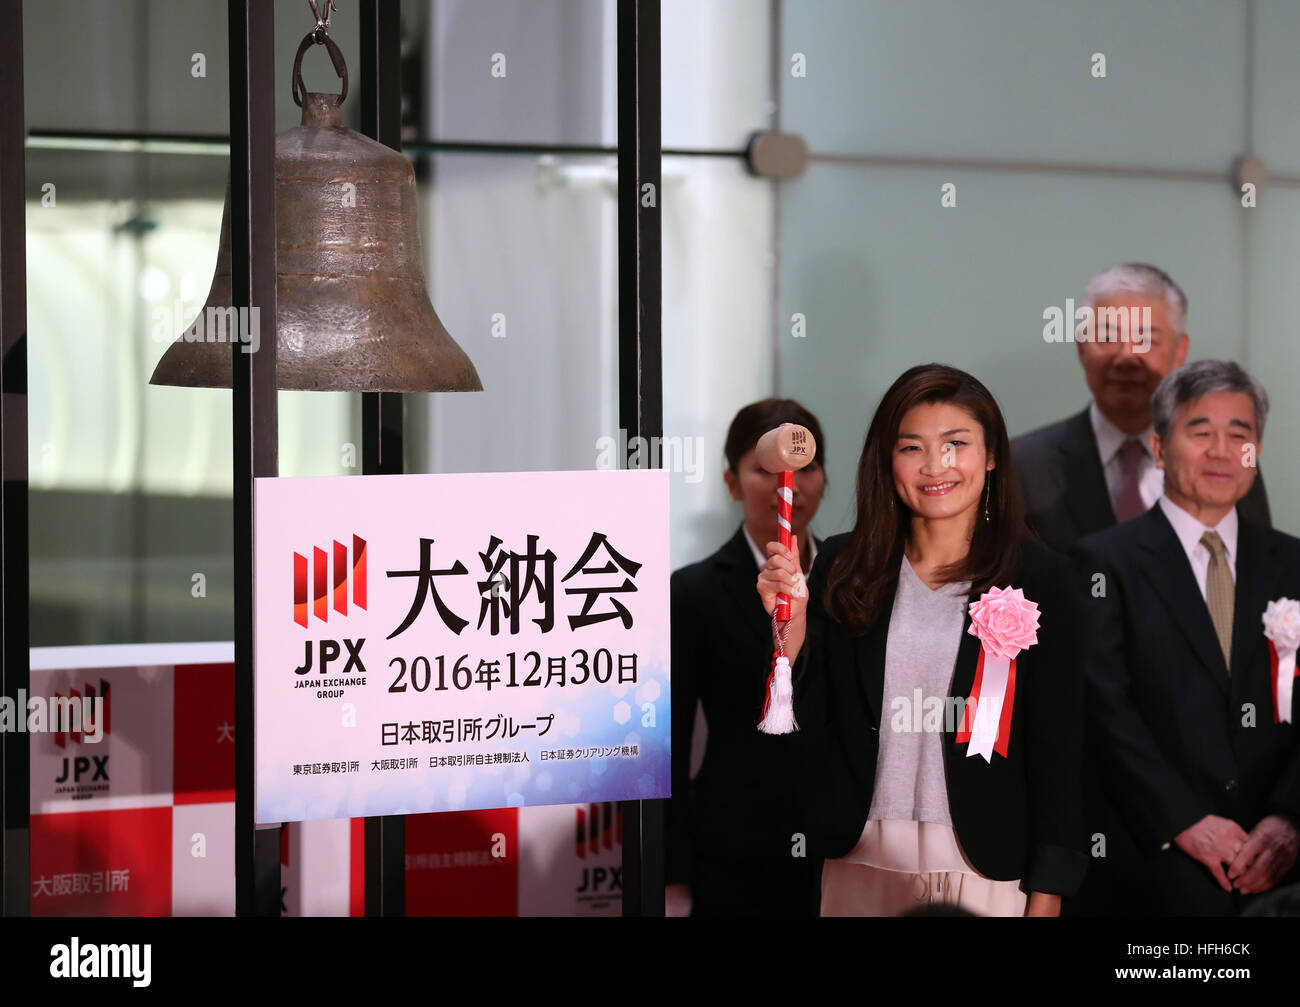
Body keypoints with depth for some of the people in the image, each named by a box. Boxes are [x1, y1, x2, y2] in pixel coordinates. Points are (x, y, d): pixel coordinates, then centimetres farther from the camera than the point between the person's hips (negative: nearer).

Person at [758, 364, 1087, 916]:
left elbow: (1058, 745, -2)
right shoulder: (843, 567, 3)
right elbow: (807, 725, 3)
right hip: (862, 860, 2)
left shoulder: (1041, 579, -3)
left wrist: (1047, 896, -5)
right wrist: (790, 624, -14)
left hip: (985, 868, -2)